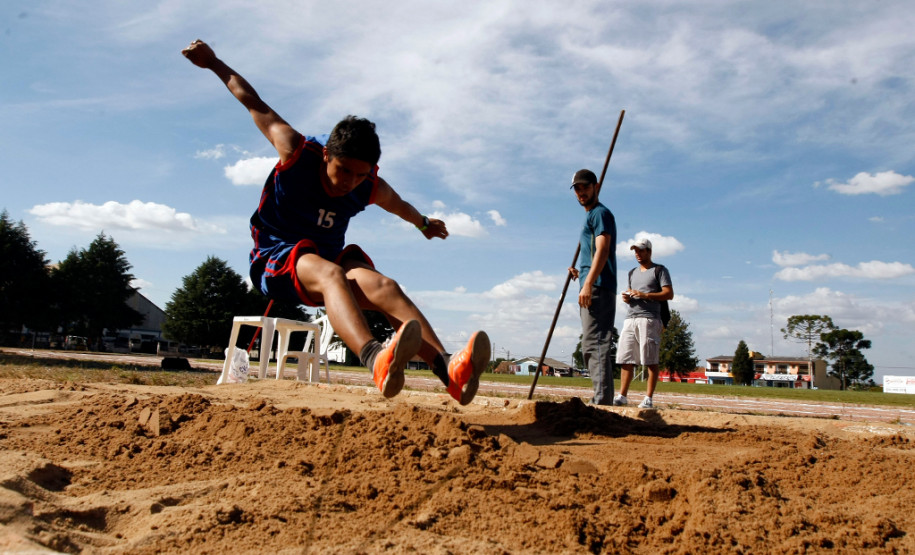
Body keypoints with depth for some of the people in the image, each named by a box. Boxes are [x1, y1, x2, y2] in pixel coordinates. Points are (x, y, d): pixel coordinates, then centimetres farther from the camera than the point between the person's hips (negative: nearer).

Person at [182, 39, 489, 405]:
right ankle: (376, 360, -69)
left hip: (329, 258, 3)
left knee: (381, 285, -31)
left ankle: (448, 369, -52)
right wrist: (213, 64, 11)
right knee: (330, 274, -40)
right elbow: (253, 103, 2)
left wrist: (423, 223, 41)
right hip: (276, 261, -3)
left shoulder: (373, 190, -3)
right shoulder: (297, 153, -13)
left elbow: (401, 206, 22)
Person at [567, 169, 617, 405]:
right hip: (593, 289, 11)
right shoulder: (590, 217, 27)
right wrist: (582, 273, 21)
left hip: (598, 288, -11)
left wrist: (589, 282, -25)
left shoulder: (600, 213, -3)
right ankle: (602, 400, 16)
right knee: (592, 346, 11)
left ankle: (601, 400, -21)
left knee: (595, 344, -17)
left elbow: (602, 250, -17)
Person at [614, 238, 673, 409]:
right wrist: (627, 298, 6)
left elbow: (669, 294, -5)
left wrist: (644, 295, -15)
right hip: (630, 318, 7)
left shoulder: (659, 270, 4)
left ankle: (648, 398, -5)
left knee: (651, 361, -6)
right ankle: (622, 396, 5)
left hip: (649, 319, -6)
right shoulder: (633, 273, 24)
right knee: (625, 359, 2)